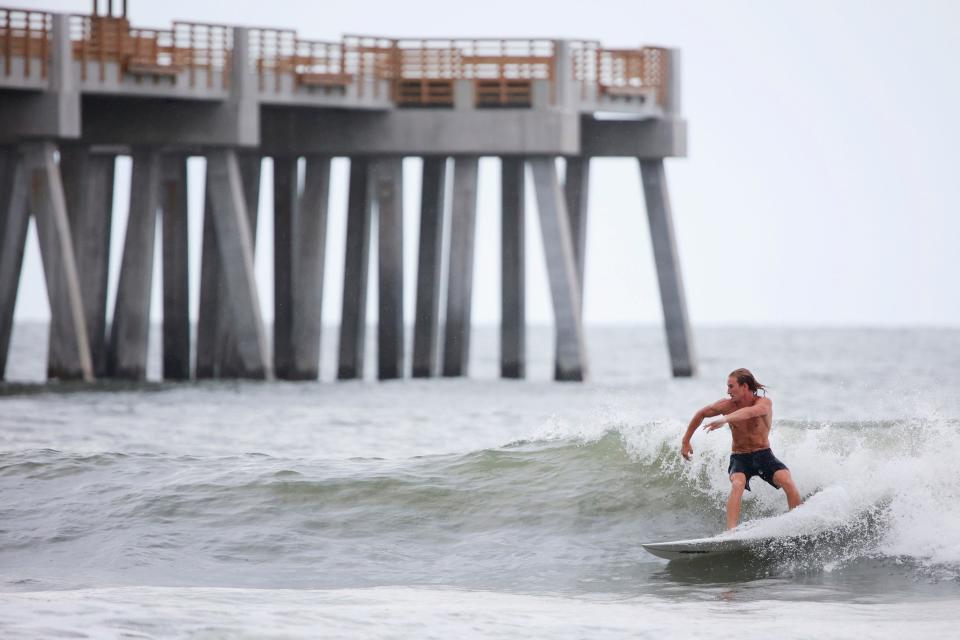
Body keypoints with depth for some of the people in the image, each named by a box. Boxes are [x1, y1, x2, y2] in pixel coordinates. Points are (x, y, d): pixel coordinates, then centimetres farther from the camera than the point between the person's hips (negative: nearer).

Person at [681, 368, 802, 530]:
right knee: (737, 485, -31)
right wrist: (686, 441, 15)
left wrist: (725, 419, -56)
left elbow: (749, 412, -40)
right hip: (740, 458, 0)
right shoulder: (727, 405, -7)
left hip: (764, 456, 0)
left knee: (788, 482, -24)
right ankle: (731, 530, -42)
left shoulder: (764, 403, -16)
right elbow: (701, 414, 10)